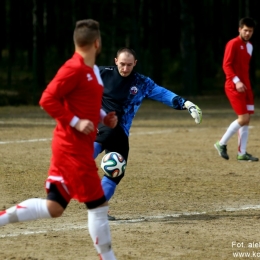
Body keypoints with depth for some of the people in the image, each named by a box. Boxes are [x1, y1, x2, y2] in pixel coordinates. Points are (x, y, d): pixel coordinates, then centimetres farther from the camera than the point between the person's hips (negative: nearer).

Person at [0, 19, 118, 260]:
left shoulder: (92, 70, 13)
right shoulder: (74, 68, -15)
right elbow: (48, 100, -20)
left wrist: (103, 117, 10)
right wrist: (76, 122, -20)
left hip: (78, 147, 9)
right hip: (73, 147, -9)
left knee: (53, 208, 9)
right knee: (98, 205, -2)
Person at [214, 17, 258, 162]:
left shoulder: (249, 46, 15)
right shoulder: (233, 44, -10)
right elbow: (226, 65, -16)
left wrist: (247, 85, 18)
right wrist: (236, 81, -26)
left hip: (245, 87, 8)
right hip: (234, 87, -8)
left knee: (247, 119, 4)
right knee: (243, 118, -13)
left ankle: (242, 153, 9)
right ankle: (222, 144, 1)